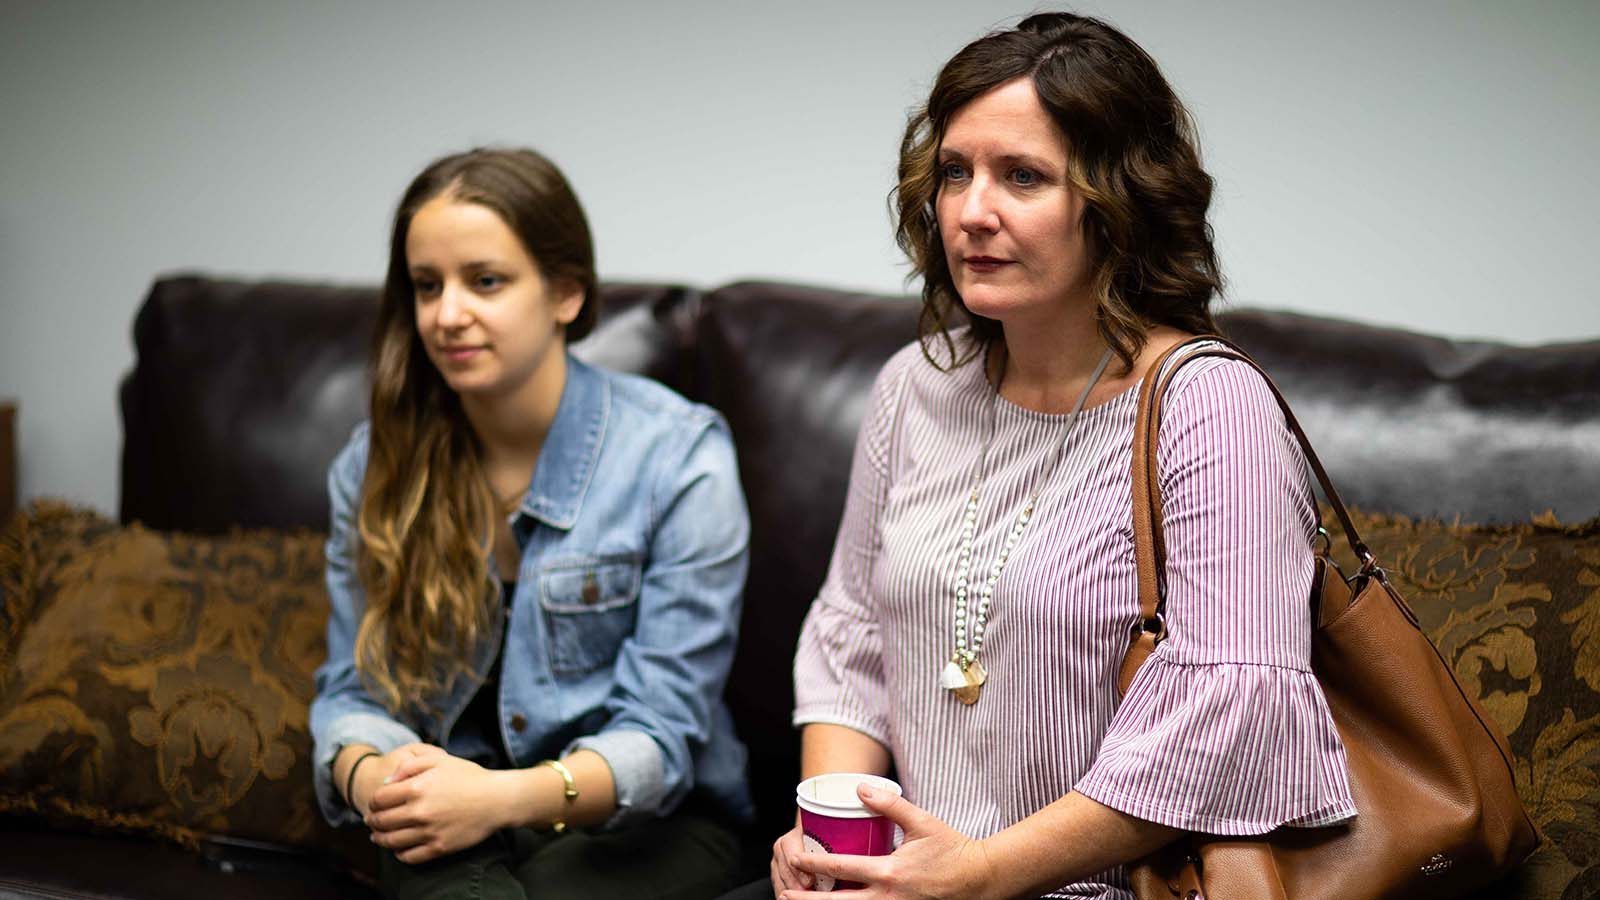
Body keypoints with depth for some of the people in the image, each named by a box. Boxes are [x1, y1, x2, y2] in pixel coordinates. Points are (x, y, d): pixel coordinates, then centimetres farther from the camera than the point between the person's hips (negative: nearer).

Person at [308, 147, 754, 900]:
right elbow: (352, 690, 5)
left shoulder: (679, 456, -9)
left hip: (639, 821, -1)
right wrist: (367, 773, -21)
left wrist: (505, 795, -32)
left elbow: (660, 733, -13)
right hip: (449, 820, 1)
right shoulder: (374, 463, 3)